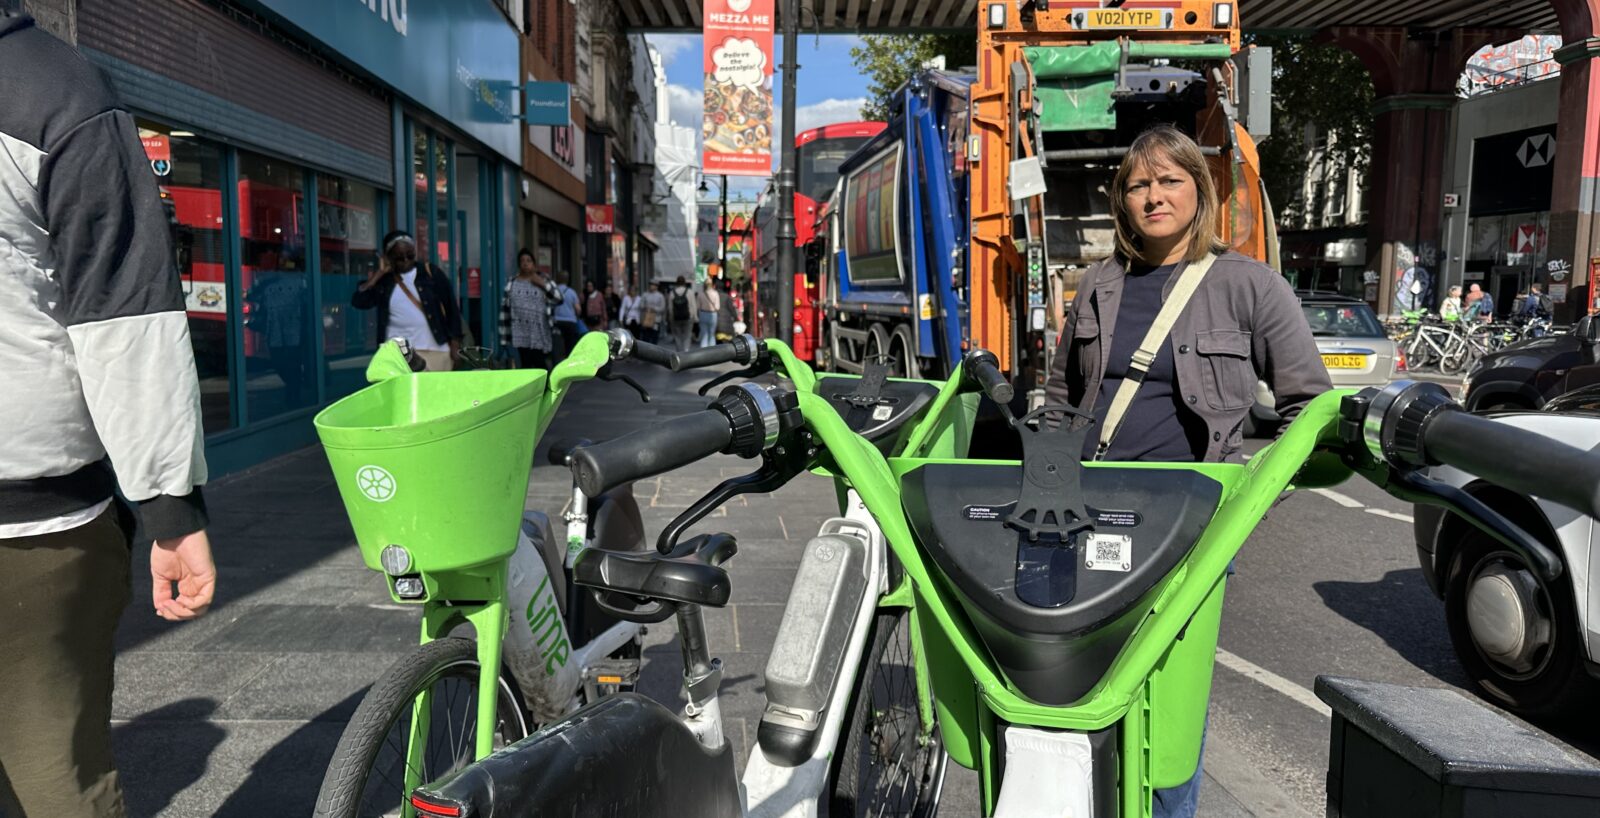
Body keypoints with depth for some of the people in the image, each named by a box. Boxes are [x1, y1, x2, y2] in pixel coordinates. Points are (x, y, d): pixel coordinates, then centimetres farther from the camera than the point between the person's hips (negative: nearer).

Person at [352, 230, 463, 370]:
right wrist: (379, 273, -1)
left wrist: (455, 345, 1)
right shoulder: (383, 280, 9)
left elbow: (451, 309, 7)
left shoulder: (431, 274, 7)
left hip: (436, 351, 1)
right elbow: (358, 301, -4)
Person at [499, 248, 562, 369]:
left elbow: (558, 299, -4)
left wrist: (543, 284, -14)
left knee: (540, 365, -3)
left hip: (539, 332, -2)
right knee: (525, 365, 3)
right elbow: (505, 309, 8)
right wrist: (504, 336, 4)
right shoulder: (512, 284, 8)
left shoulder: (543, 280, 4)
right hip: (520, 333, 2)